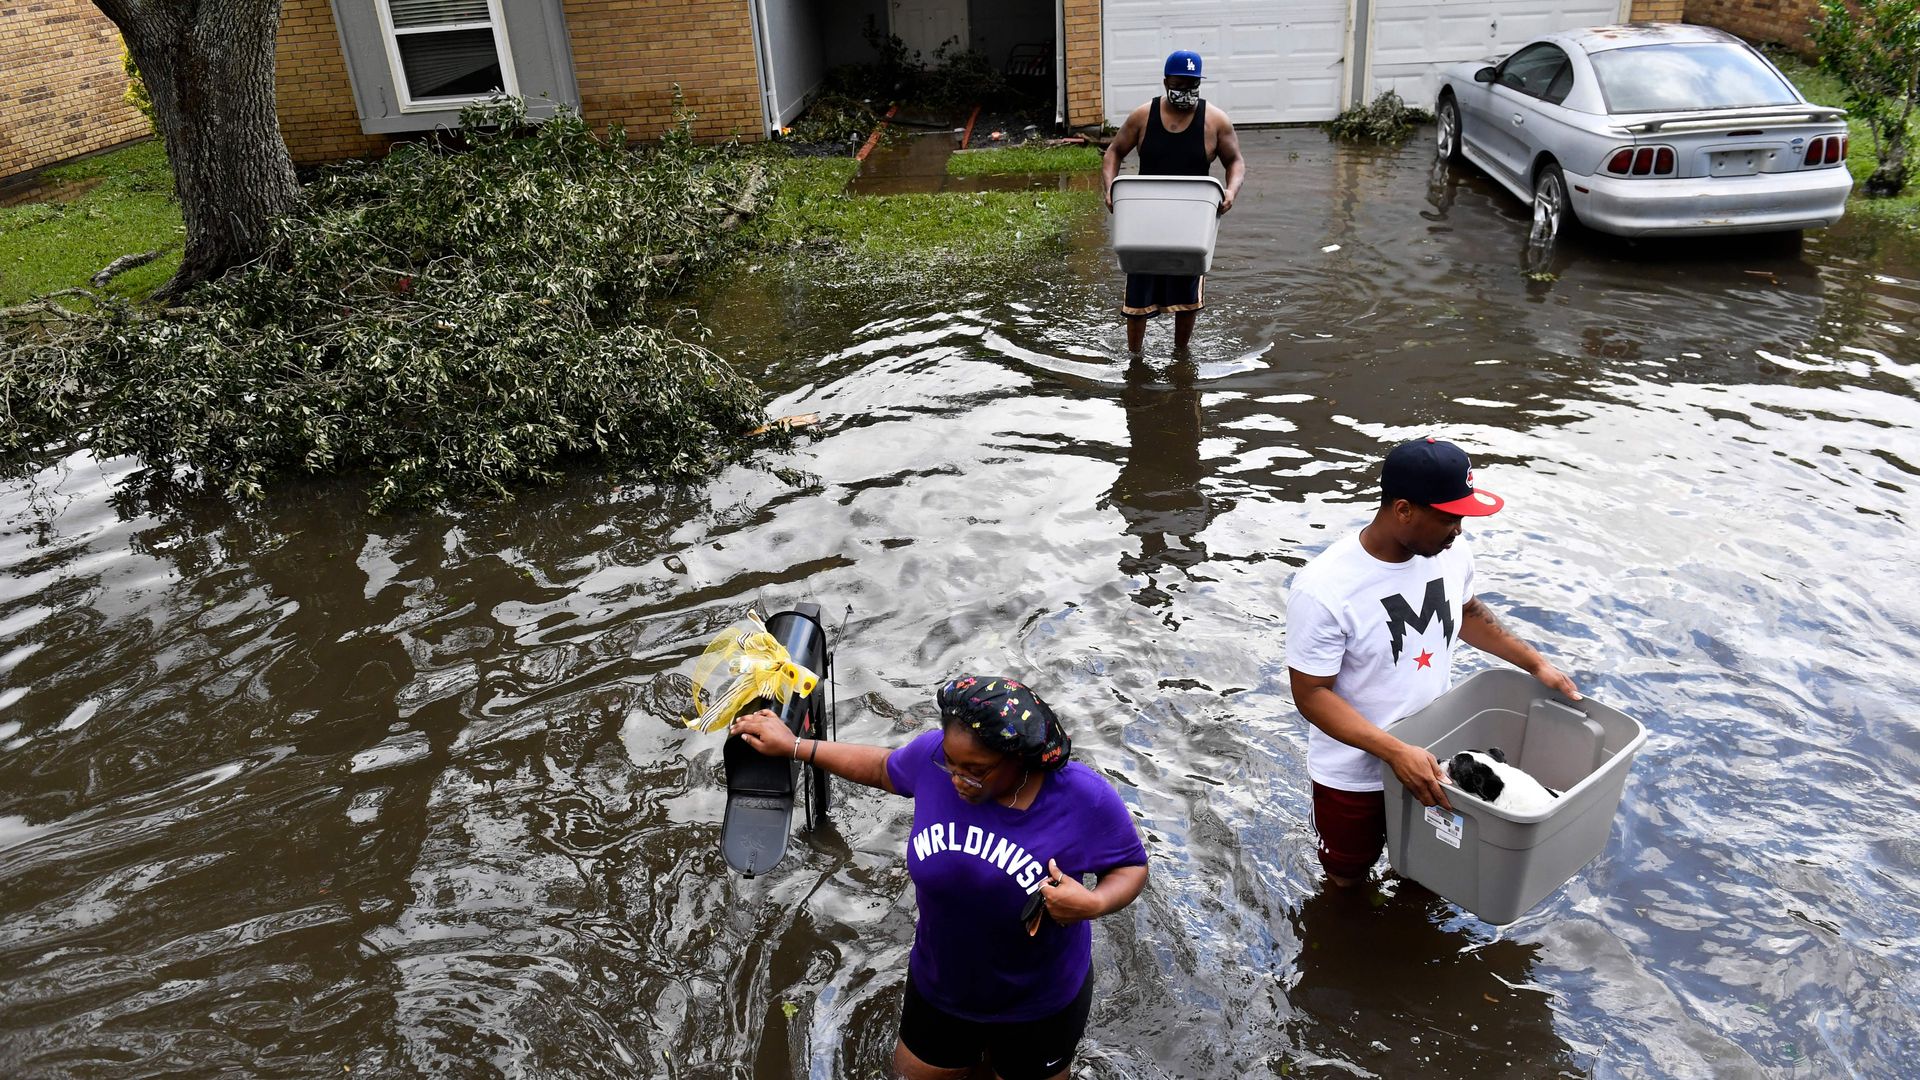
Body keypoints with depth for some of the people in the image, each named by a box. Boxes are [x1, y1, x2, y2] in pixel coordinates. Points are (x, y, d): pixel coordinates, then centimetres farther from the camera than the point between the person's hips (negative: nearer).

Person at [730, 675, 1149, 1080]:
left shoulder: (1086, 800, -29)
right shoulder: (935, 754, -22)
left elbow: (1132, 866, -12)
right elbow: (883, 767, 1)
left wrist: (1094, 903, -33)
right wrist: (793, 746, 2)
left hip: (1039, 1004, -2)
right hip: (939, 986, 3)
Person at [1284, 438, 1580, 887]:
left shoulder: (1451, 553, -13)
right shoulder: (1323, 590, -32)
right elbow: (1311, 695, -25)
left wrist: (1535, 663, 5)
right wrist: (1396, 752, -33)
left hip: (1433, 755, 5)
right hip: (1354, 774, -5)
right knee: (1349, 878, 21)